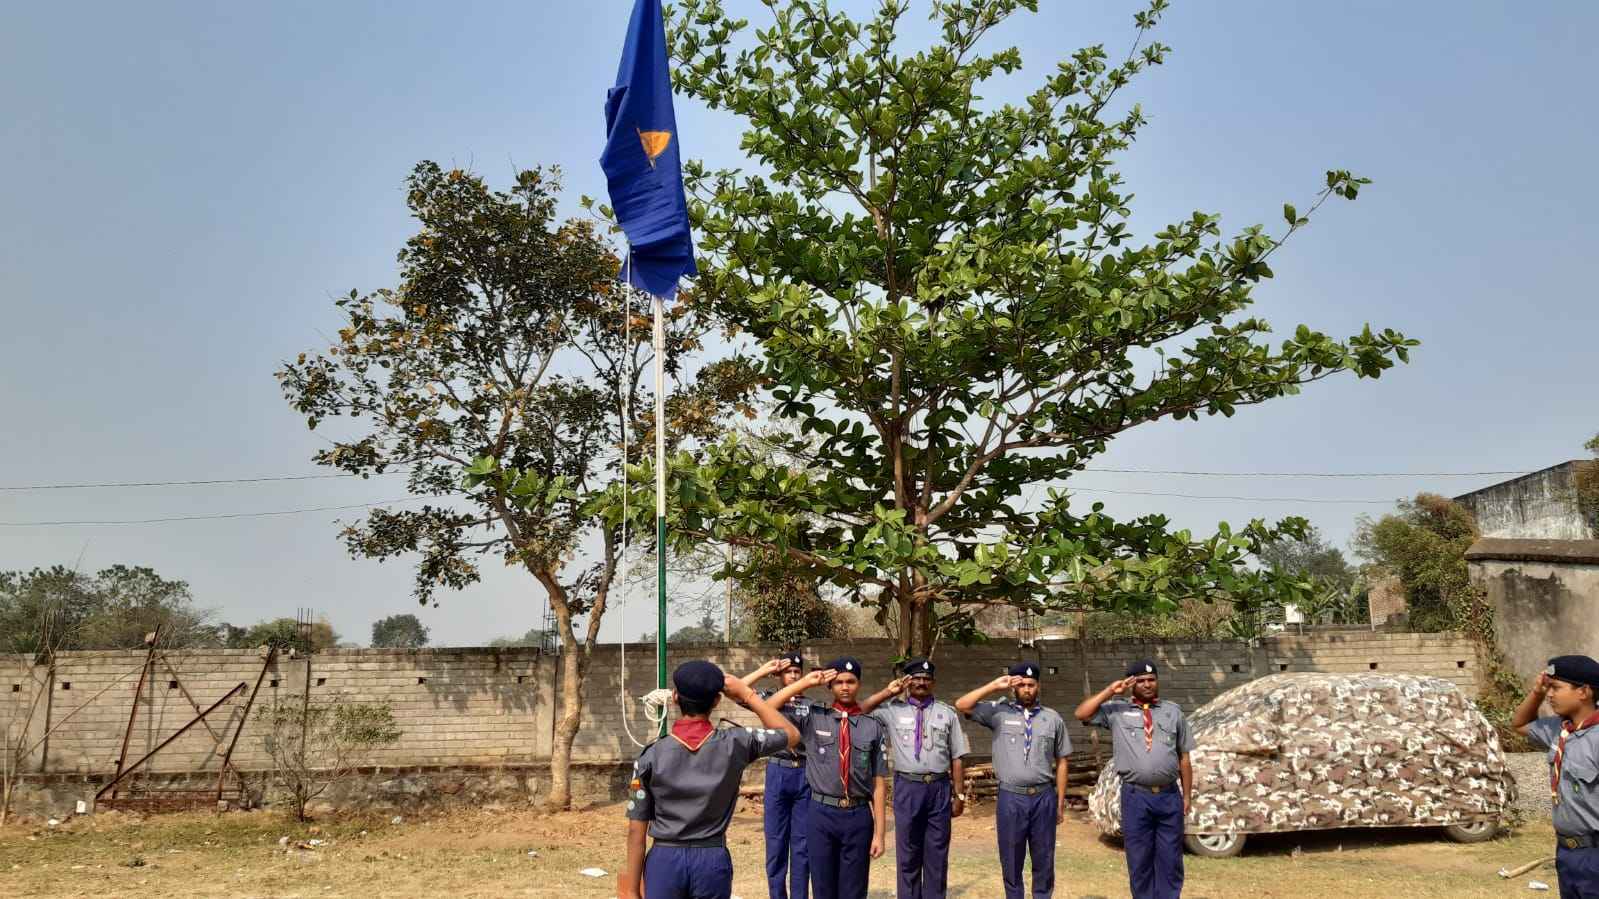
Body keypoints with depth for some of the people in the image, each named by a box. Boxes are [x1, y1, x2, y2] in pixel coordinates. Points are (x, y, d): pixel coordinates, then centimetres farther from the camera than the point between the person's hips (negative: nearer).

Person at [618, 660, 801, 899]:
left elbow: (636, 829, -5)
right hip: (712, 861, 1)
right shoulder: (734, 744, -7)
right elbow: (791, 735, 9)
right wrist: (746, 694, 7)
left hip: (665, 860, -1)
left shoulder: (651, 756, -7)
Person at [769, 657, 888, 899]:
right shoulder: (813, 718, 2)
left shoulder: (873, 727, 1)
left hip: (858, 817, 0)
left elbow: (879, 783, 0)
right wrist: (805, 682, -6)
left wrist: (879, 832, -3)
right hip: (821, 815, 0)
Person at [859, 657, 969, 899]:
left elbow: (957, 757, 7)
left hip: (939, 788, 1)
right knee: (908, 854, 9)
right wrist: (887, 692, -5)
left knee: (937, 855, 8)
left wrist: (959, 794, 3)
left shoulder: (947, 713, 8)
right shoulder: (892, 710, 5)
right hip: (907, 788, -1)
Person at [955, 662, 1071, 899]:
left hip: (1044, 797, 1)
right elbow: (962, 705, -9)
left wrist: (1061, 800, 5)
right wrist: (994, 685, -9)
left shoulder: (1053, 718, 5)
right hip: (1011, 798, -1)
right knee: (1011, 860, 10)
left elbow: (1061, 761, 8)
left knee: (1044, 859, 11)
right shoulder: (999, 712, 1)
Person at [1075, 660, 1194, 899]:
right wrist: (1110, 691, -5)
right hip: (1136, 797, -1)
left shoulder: (1173, 711, 11)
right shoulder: (1116, 711, 6)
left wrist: (1187, 795, 9)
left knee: (1170, 861, 8)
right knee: (1139, 861, 7)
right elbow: (1082, 714, -5)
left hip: (1169, 796, 1)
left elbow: (1184, 757, 13)